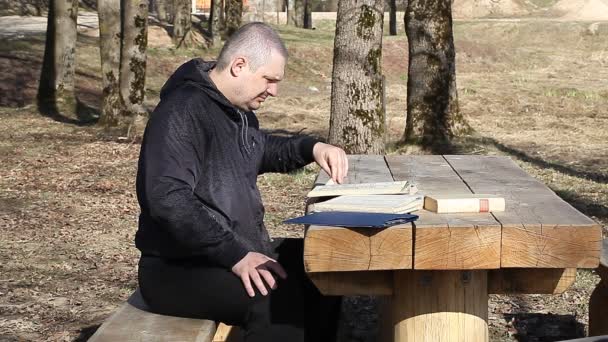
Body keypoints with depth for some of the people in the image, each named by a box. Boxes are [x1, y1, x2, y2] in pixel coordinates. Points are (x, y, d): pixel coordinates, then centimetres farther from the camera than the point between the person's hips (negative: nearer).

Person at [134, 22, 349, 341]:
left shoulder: (238, 110, 13)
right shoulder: (181, 112, -20)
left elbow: (261, 149, 34)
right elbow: (169, 199, -30)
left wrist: (312, 147, 14)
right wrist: (235, 255, -34)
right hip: (181, 268, -10)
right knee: (278, 297, -32)